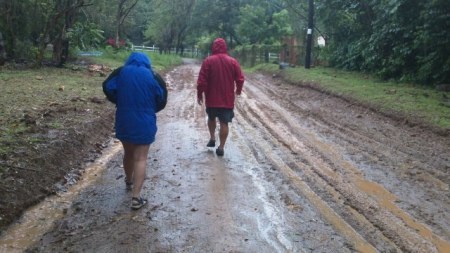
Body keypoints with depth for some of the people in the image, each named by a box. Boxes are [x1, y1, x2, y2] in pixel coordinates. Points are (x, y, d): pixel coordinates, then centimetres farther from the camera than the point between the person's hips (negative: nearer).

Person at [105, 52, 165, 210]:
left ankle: (129, 182, 45)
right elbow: (160, 95, -1)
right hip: (144, 122, -3)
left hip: (124, 121, 4)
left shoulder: (122, 72, 0)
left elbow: (109, 88, 0)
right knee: (140, 158, -2)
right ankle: (136, 198, -8)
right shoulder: (148, 74, -6)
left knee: (128, 153, 24)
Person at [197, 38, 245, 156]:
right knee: (224, 123, 2)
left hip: (212, 98, 0)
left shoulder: (208, 61, -7)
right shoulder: (233, 61, -2)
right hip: (227, 99, 0)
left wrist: (199, 94, 2)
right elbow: (240, 79, 1)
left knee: (211, 118, 24)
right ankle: (221, 147, 1)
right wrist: (238, 90, 19)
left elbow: (202, 80, -9)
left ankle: (212, 138, 21)